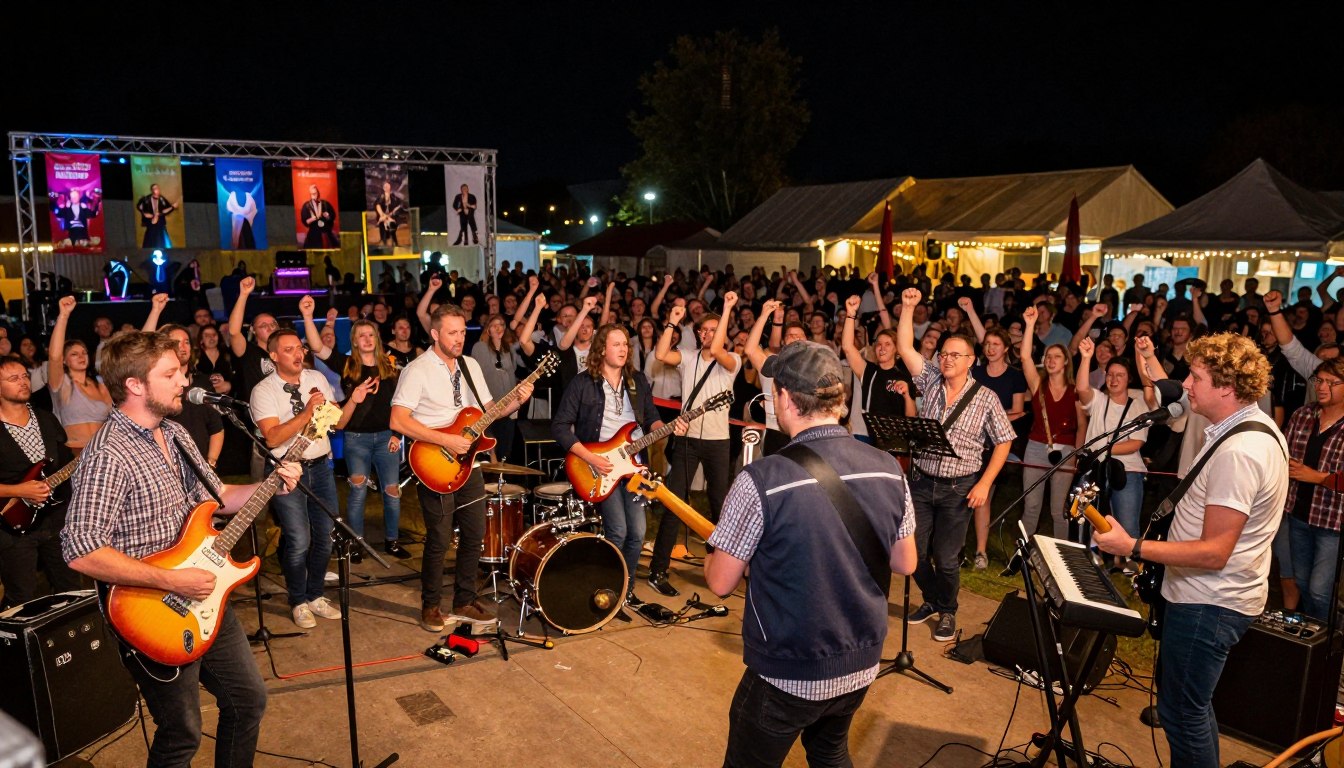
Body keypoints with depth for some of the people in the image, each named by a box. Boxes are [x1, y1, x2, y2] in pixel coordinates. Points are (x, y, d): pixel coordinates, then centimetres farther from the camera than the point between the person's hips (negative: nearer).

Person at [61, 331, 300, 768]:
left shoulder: (174, 434, 6)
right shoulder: (109, 455, -22)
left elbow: (217, 496, 16)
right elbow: (81, 551, -28)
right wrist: (171, 580, -25)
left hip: (204, 597, 8)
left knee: (249, 698, 19)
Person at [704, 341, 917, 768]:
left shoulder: (761, 480, -24)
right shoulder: (888, 469, -8)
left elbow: (720, 582, -14)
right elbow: (905, 563, 5)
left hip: (788, 674, -5)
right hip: (862, 667, 5)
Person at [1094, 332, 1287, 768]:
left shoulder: (1238, 452, -27)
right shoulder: (1258, 427, 7)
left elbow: (1214, 552, -28)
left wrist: (1132, 548, -28)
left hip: (1208, 603, -11)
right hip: (1210, 595, 11)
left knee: (1182, 712, 2)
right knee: (1191, 703, 24)